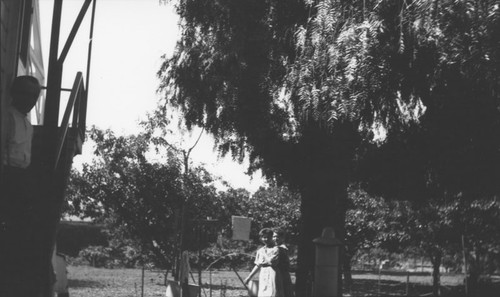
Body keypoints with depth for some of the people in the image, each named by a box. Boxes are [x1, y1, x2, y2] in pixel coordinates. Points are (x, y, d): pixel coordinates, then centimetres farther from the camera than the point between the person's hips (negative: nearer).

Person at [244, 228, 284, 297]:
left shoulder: (275, 249, -1)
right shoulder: (260, 251, 16)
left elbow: (271, 262, -11)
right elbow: (257, 266, 20)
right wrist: (249, 277, 18)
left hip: (272, 275, -5)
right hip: (263, 276, 5)